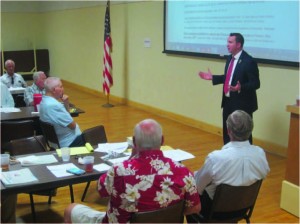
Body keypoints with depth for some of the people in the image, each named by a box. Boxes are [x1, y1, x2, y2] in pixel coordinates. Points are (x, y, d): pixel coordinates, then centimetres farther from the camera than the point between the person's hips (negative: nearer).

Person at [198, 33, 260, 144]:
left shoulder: (249, 61, -18)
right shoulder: (230, 58, 9)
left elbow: (255, 84, -19)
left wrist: (241, 88, -35)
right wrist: (212, 77, 12)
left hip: (242, 104, -9)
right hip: (228, 102, 9)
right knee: (227, 132, 18)